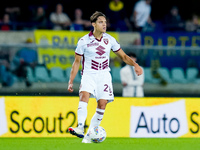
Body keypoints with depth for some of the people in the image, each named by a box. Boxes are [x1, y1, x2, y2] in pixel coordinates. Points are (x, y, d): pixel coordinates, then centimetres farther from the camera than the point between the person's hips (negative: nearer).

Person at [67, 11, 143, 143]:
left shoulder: (110, 40, 4)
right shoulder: (84, 41, -3)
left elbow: (123, 56, 14)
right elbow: (77, 62, 5)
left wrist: (135, 64, -4)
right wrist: (71, 81, 1)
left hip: (104, 75, 3)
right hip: (89, 74, -3)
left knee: (102, 104, -9)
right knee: (84, 95, -29)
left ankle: (89, 136, -1)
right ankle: (80, 128, -44)